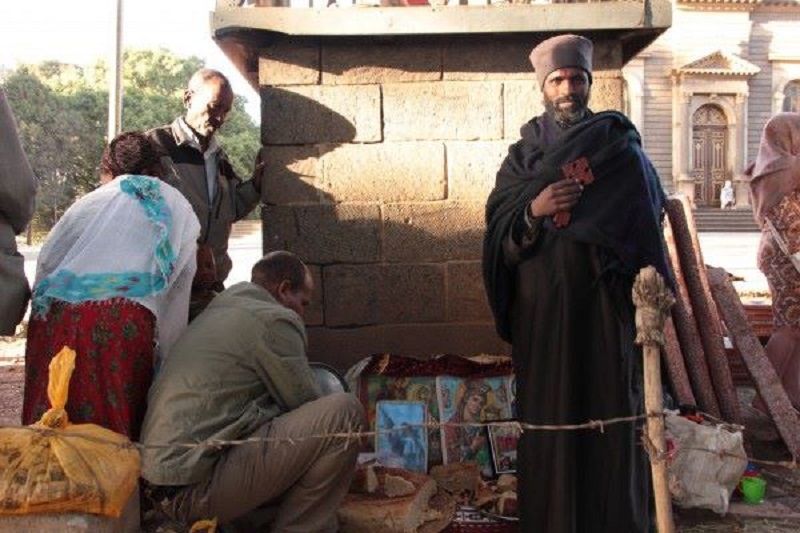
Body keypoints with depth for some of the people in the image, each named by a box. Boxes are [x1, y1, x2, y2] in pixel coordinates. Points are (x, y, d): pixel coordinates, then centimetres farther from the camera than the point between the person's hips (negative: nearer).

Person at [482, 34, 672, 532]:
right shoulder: (523, 154, 9)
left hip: (606, 302, -1)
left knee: (611, 410, 1)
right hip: (543, 305, 1)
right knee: (548, 411, 3)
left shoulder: (622, 149, 5)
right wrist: (532, 212, -16)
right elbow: (497, 229, 5)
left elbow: (648, 223, 1)